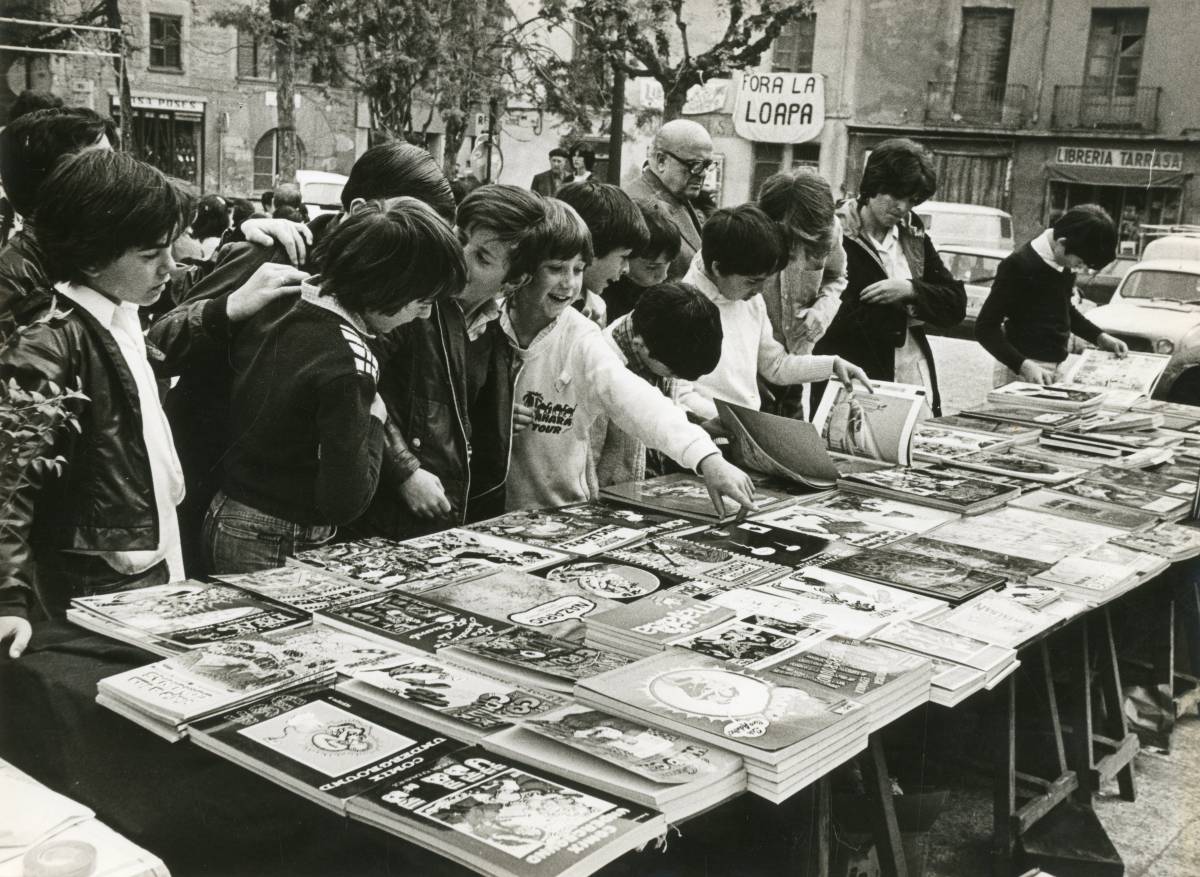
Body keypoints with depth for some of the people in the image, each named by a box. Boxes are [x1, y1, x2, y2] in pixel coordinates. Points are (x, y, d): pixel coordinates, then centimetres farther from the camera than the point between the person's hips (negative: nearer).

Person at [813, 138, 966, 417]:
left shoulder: (912, 234, 11)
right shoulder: (835, 237, -8)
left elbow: (957, 303, 7)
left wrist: (911, 290, -11)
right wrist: (909, 313, -8)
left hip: (917, 385, 5)